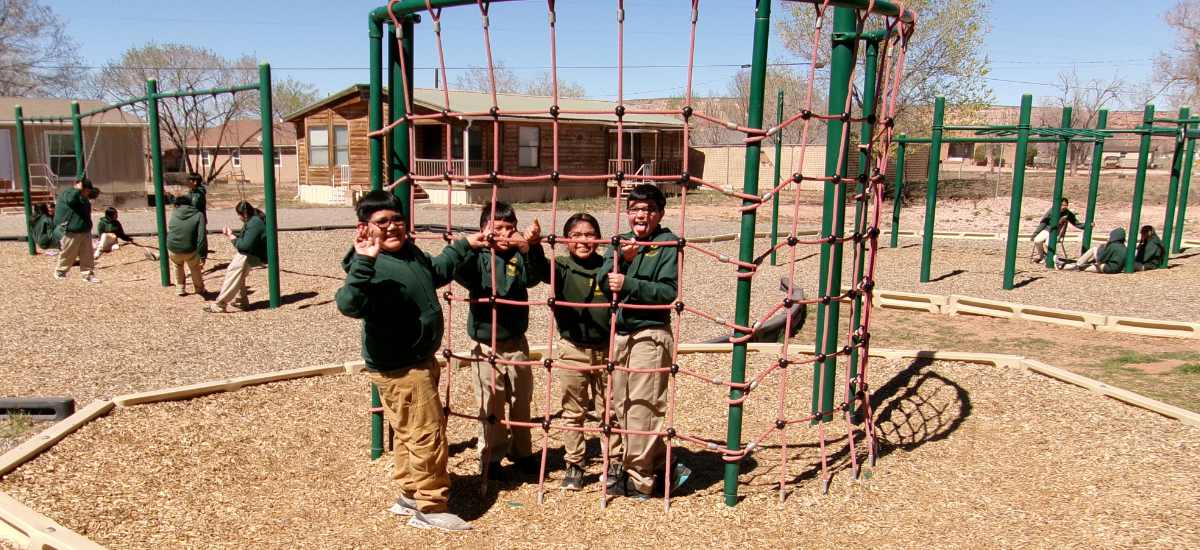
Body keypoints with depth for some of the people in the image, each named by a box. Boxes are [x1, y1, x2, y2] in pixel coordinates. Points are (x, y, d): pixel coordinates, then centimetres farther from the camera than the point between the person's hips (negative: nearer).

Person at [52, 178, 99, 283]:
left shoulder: (83, 197, 14)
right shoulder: (67, 193, -11)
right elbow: (71, 200, -34)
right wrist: (78, 189, -29)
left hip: (85, 231, 8)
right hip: (71, 231, -8)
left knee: (87, 255, 6)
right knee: (67, 255, 4)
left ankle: (88, 274, 11)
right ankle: (60, 272, 22)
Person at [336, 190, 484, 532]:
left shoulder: (411, 253, 5)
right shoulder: (370, 266, -23)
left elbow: (437, 271, 28)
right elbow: (350, 305, -41)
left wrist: (464, 246, 31)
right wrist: (363, 262, -52)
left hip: (419, 360, 10)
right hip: (398, 368, -10)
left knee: (411, 434, 20)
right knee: (429, 434, -2)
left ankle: (410, 495, 35)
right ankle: (431, 509, 11)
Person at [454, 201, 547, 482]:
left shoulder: (519, 256, -2)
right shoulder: (477, 257, -7)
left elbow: (534, 276, -20)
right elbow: (463, 275, -27)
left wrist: (529, 248, -40)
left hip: (516, 342, 3)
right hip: (486, 345, -3)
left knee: (522, 401, 15)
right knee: (491, 405, 5)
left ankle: (521, 451, 33)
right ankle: (490, 457, 22)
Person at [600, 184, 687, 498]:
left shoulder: (669, 244, -5)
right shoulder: (620, 242, 12)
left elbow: (669, 292, -14)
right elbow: (604, 282, 0)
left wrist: (628, 284, -20)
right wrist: (621, 258, -17)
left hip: (650, 334, -7)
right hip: (620, 332, 7)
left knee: (641, 409, -3)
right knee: (622, 406, 13)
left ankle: (638, 479, 11)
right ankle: (659, 465, 28)